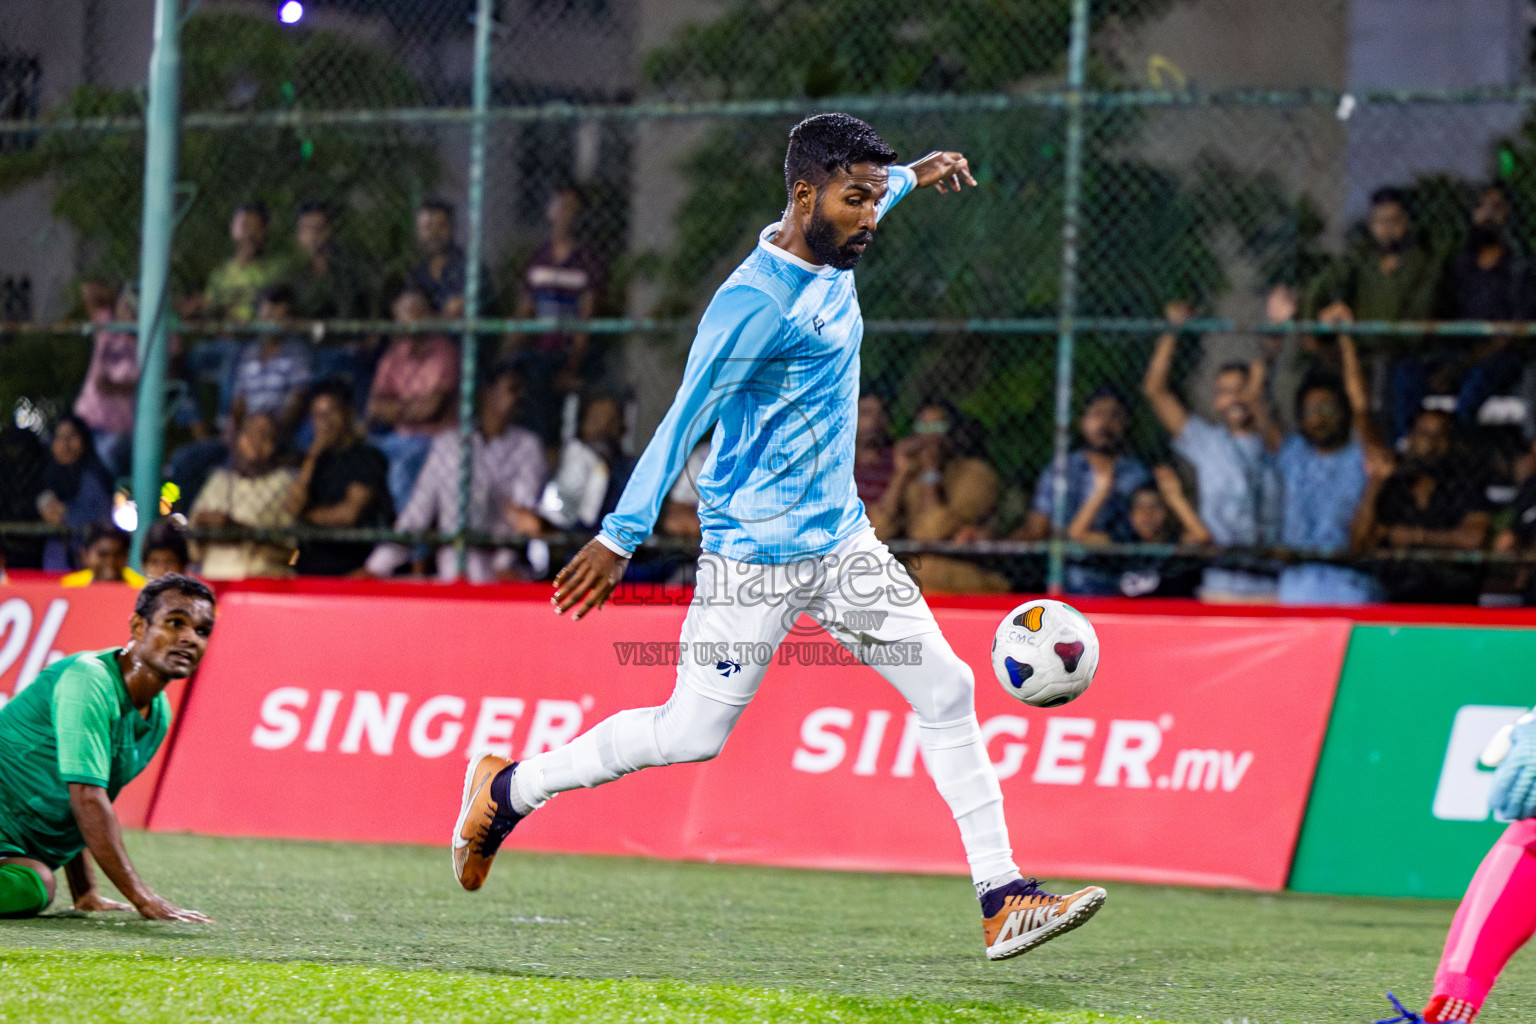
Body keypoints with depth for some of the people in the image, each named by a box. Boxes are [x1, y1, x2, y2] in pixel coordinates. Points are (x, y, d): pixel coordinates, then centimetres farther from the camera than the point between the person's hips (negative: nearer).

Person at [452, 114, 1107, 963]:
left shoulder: (830, 256, 5)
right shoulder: (756, 300, -21)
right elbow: (683, 420, -24)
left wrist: (912, 175, 37)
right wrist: (621, 537, -28)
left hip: (841, 536, 8)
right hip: (756, 556, -8)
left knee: (946, 691, 0)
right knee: (690, 735, -4)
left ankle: (1002, 899, 2)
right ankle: (506, 790, 16)